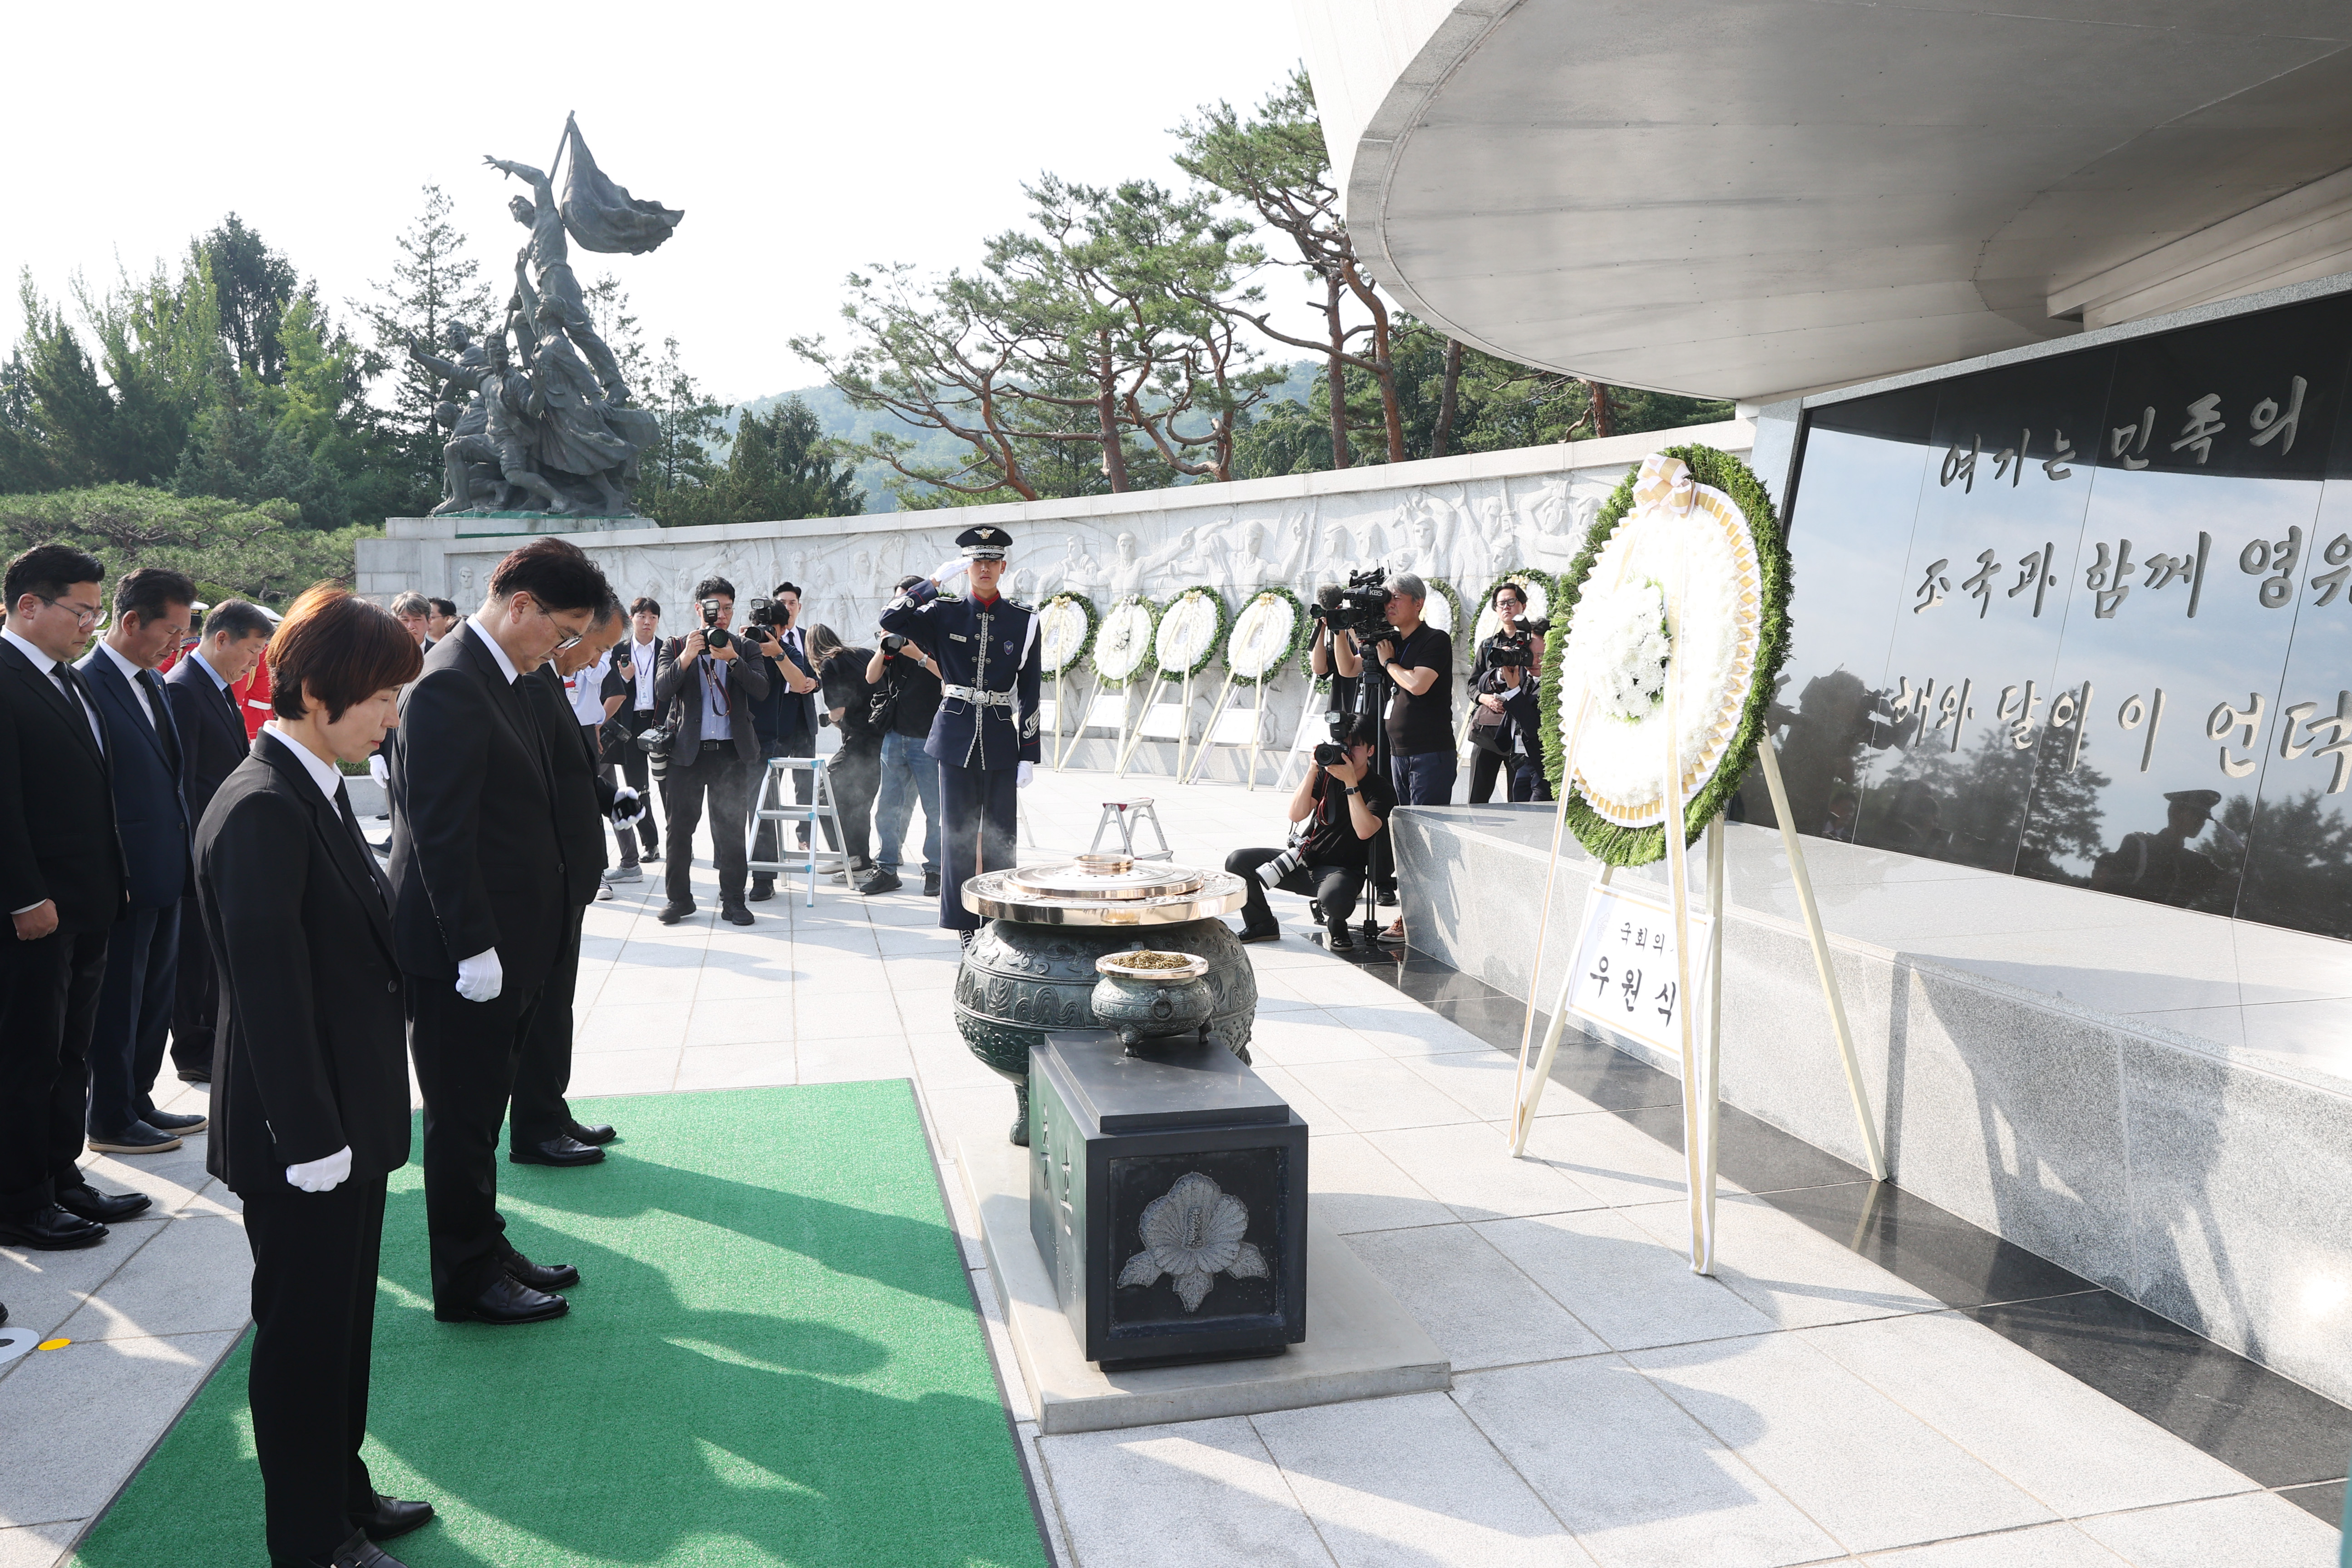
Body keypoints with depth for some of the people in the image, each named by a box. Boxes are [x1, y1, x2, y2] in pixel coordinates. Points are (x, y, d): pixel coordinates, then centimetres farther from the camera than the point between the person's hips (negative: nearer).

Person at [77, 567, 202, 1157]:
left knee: (155, 994, 18)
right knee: (118, 1001, 5)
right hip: (124, 875, -8)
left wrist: (189, 847, 13)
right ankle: (111, 1121, 19)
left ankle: (137, 1102, 32)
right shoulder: (87, 683, -16)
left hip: (167, 869, 8)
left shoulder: (153, 682, 11)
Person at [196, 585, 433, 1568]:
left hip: (347, 1121, 9)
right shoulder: (261, 812, -22)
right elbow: (269, 992, -24)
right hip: (301, 1137, -9)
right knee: (302, 1333, 8)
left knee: (344, 1322, 22)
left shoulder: (316, 792, 8)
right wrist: (312, 1142, -20)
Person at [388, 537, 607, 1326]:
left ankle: (485, 1252, 33)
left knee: (479, 1113, 20)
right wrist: (474, 949, -21)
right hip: (462, 956, -10)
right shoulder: (450, 686, -19)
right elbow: (441, 833, -22)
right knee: (463, 1119, 4)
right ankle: (468, 1281, 18)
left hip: (502, 947, 10)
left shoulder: (499, 680, 12)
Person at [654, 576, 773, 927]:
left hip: (731, 752, 0)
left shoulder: (745, 648, 9)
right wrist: (686, 657, -19)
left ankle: (732, 900, 11)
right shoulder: (675, 647, 7)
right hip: (687, 751, 0)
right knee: (680, 827, 3)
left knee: (730, 828, 3)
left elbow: (762, 690, -6)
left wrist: (732, 660, -18)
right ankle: (679, 897, 15)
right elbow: (662, 691, -6)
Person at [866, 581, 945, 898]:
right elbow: (871, 677, 8)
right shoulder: (896, 634, 14)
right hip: (895, 734, 5)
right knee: (887, 806, 6)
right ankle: (886, 869, 14)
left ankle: (934, 871, 8)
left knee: (935, 807, -1)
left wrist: (919, 657, -21)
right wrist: (885, 647, -7)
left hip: (928, 737, -5)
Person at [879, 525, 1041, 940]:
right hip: (956, 738, 0)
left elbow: (1029, 693, 3)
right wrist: (936, 579, -11)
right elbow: (891, 621, -10)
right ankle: (966, 925, 11)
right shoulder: (945, 614, 5)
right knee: (958, 831, 3)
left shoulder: (1024, 621, 3)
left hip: (1001, 740, 0)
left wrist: (1028, 755, -1)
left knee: (1001, 833, 3)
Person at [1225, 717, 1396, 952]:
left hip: (1342, 869, -5)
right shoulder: (1326, 775, 4)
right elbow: (1296, 815, -7)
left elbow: (1364, 831, -27)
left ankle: (1335, 927, -3)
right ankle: (1262, 924, 10)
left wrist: (1350, 782, -26)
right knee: (1237, 861, -11)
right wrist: (1313, 771, -15)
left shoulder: (1380, 789, -8)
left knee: (1333, 896, -42)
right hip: (1305, 859, 5)